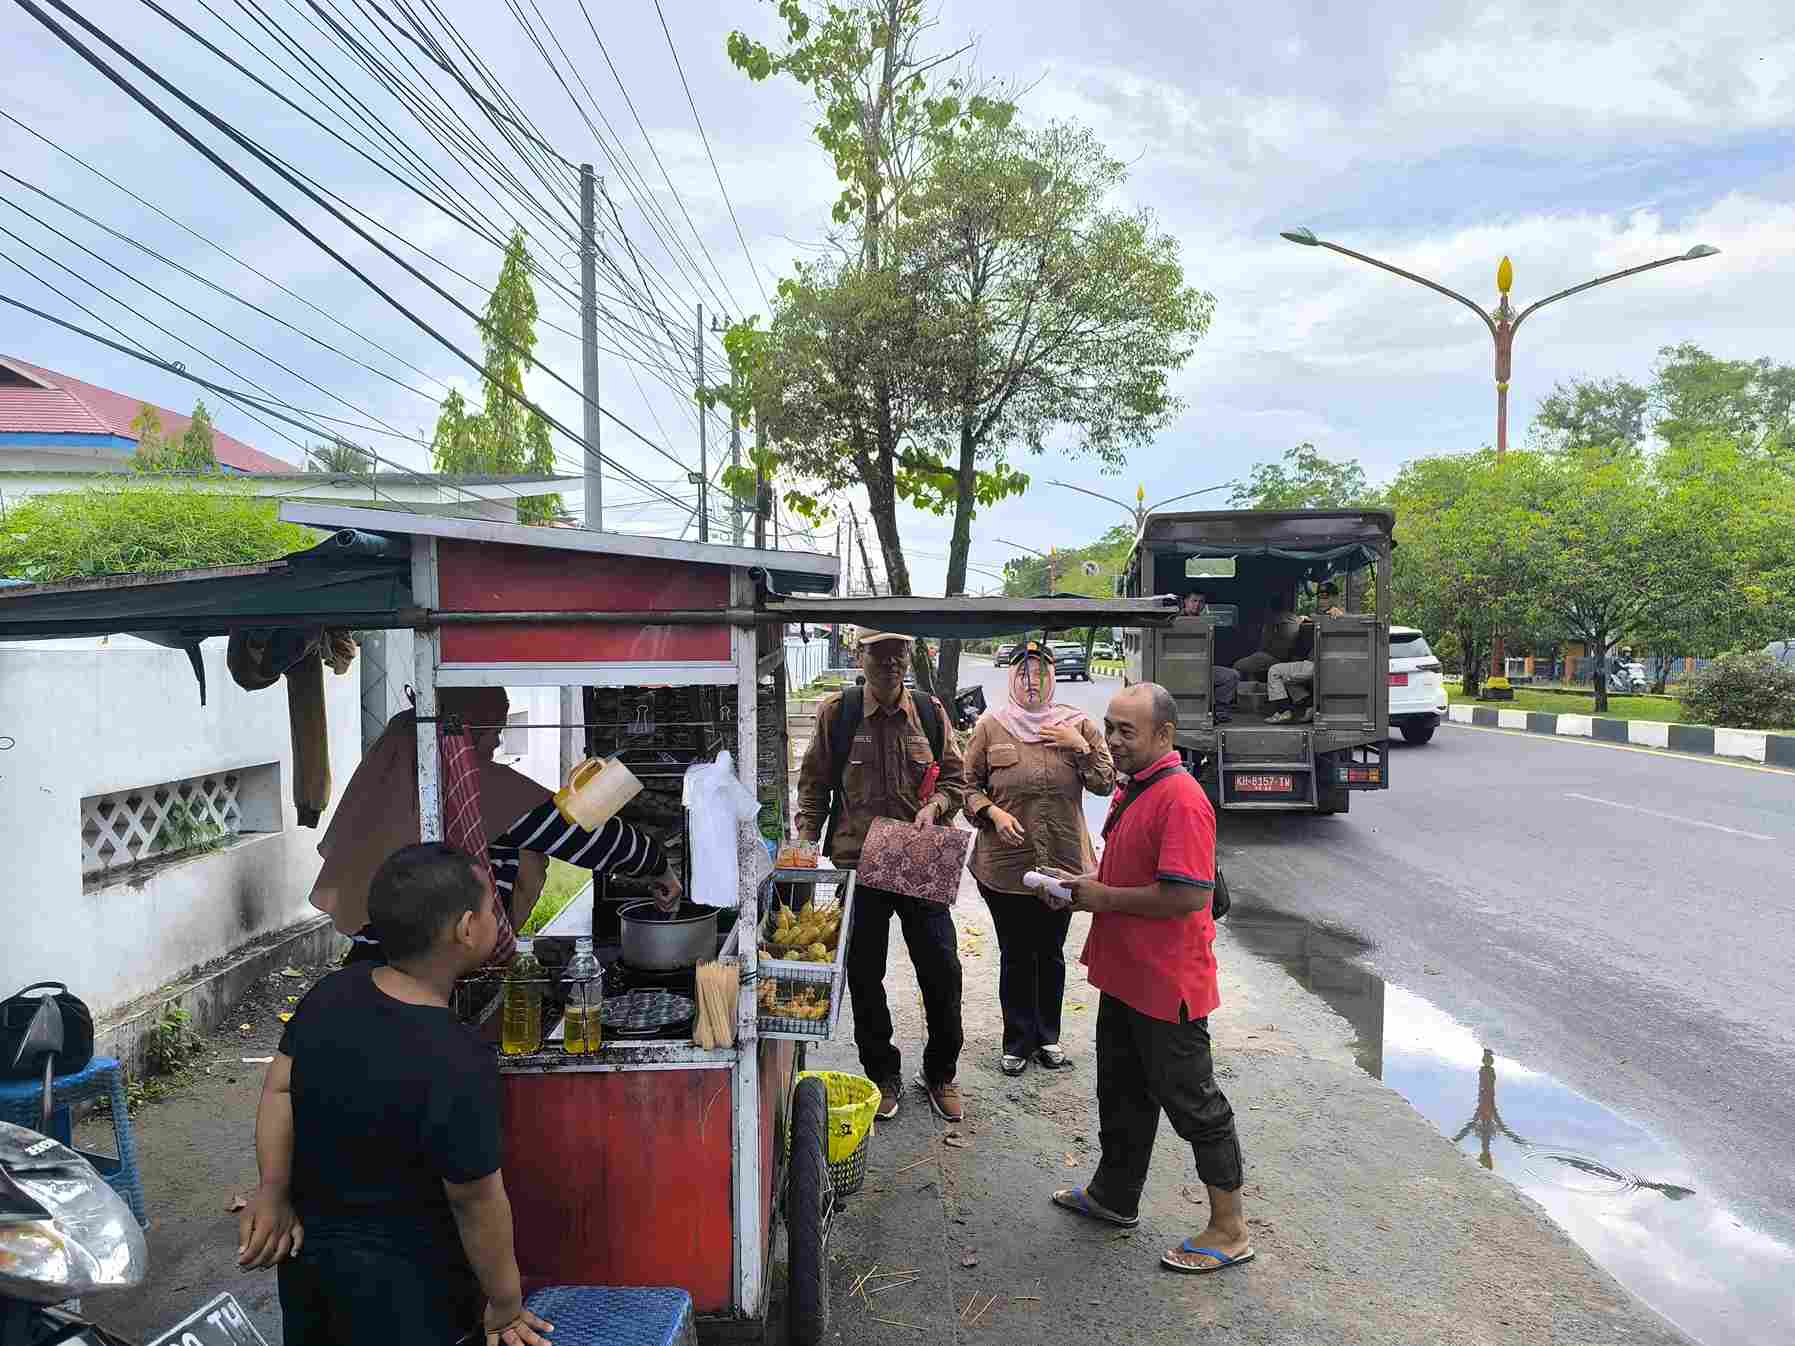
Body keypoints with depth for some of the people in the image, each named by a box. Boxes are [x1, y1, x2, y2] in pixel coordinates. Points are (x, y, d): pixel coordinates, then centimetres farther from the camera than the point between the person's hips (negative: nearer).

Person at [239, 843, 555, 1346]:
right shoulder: (459, 1065, -31)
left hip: (304, 1244, 7)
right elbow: (478, 1203, -23)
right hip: (399, 1284, -7)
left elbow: (279, 1087, -2)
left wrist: (273, 1193, 0)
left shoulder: (331, 992, -11)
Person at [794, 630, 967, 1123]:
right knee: (864, 975, 9)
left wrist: (935, 805, -10)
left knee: (942, 970, 4)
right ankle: (882, 1076, 28)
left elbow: (955, 778, 10)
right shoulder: (836, 713, -2)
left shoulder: (930, 712, 3)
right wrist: (806, 845, -4)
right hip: (856, 863, -1)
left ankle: (940, 1073, 26)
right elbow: (814, 785, 4)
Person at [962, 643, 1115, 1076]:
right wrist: (993, 813, -15)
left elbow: (1105, 784, -1)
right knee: (1015, 956, 10)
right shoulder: (990, 726, -2)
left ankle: (1047, 1037, 32)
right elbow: (968, 786, 2)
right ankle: (1017, 1041, 25)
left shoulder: (1077, 725, 1)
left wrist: (1080, 746, -14)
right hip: (1005, 865, -1)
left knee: (1051, 954, 16)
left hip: (1063, 862, 1)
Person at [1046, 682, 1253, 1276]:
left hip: (1167, 983, -10)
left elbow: (1187, 895, -30)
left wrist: (1105, 898, -19)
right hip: (1125, 975, 10)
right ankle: (1114, 1196, 40)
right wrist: (1090, 886, 4)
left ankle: (1228, 1229, 20)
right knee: (1123, 1091, 22)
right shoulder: (1134, 788, 9)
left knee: (1191, 1101, 4)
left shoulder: (1180, 799, -23)